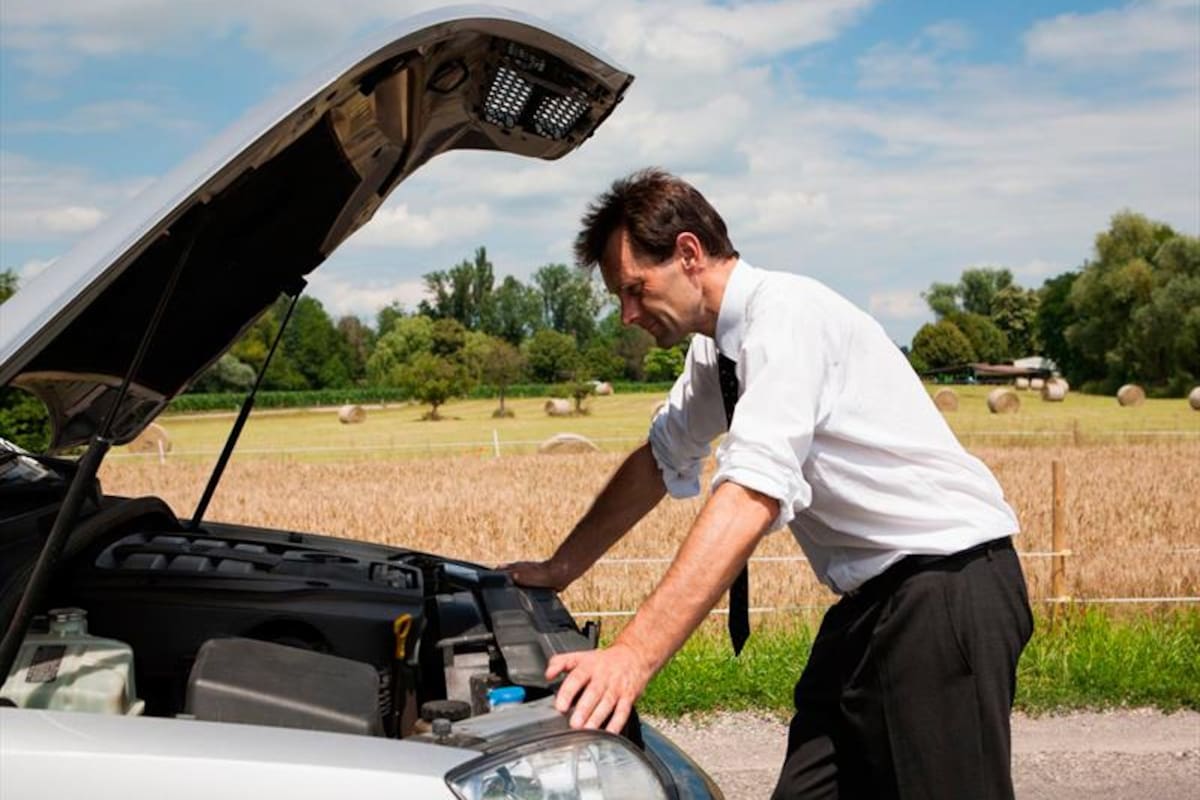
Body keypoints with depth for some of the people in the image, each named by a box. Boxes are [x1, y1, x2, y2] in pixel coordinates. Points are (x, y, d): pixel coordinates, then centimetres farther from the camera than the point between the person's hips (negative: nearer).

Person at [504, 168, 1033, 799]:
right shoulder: (715, 349, 9)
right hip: (870, 601, 9)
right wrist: (560, 569, 21)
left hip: (946, 587, -9)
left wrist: (634, 655, -36)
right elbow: (658, 462, 23)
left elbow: (751, 494, -31)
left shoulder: (784, 314, -20)